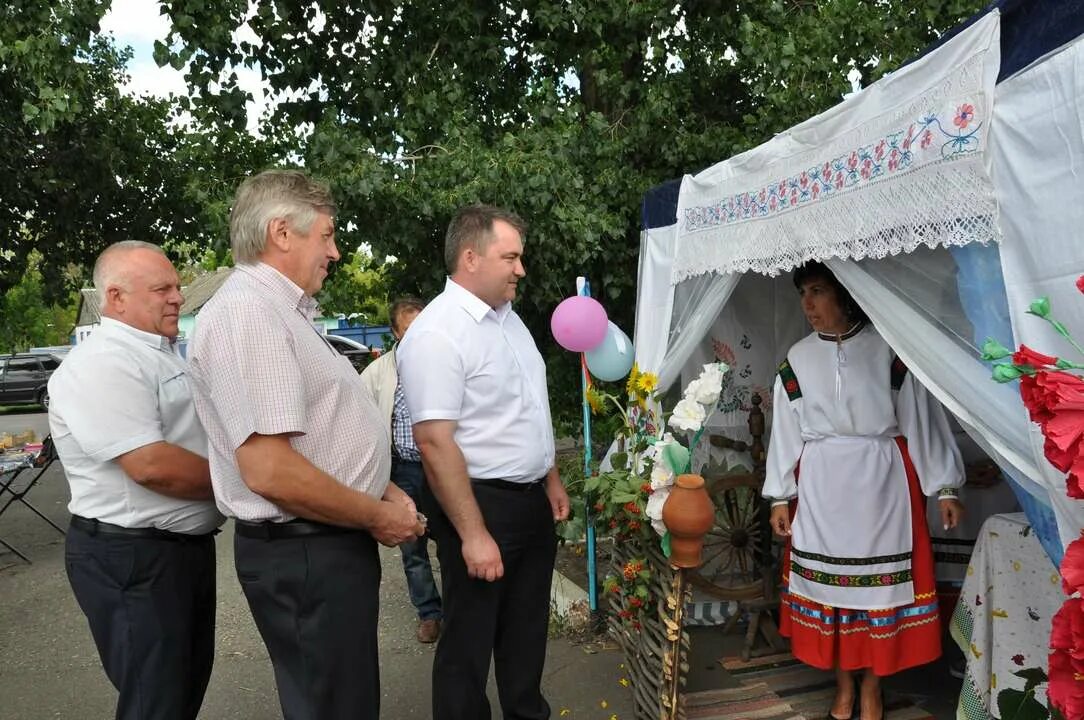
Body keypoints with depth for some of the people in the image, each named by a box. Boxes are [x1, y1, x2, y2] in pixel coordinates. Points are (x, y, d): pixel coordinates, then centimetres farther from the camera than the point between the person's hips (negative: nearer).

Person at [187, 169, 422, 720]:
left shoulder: (282, 312, 13)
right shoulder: (246, 312, -21)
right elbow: (269, 469, -29)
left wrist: (383, 492, 8)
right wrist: (378, 517, -16)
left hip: (328, 543, 10)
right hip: (303, 554, -10)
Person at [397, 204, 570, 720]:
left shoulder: (508, 317, 8)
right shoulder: (436, 333, -20)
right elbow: (435, 444, -24)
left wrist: (551, 480, 17)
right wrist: (473, 534, -24)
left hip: (532, 500, 9)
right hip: (482, 503, -8)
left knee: (527, 627, 23)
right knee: (470, 639, 9)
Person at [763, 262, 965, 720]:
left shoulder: (888, 349, -4)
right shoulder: (797, 359, 4)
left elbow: (920, 417, -1)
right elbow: (785, 431, 7)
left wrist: (944, 487, -1)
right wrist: (779, 497, 7)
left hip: (881, 482, -2)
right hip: (821, 485, 2)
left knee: (880, 580, 5)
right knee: (829, 579, 8)